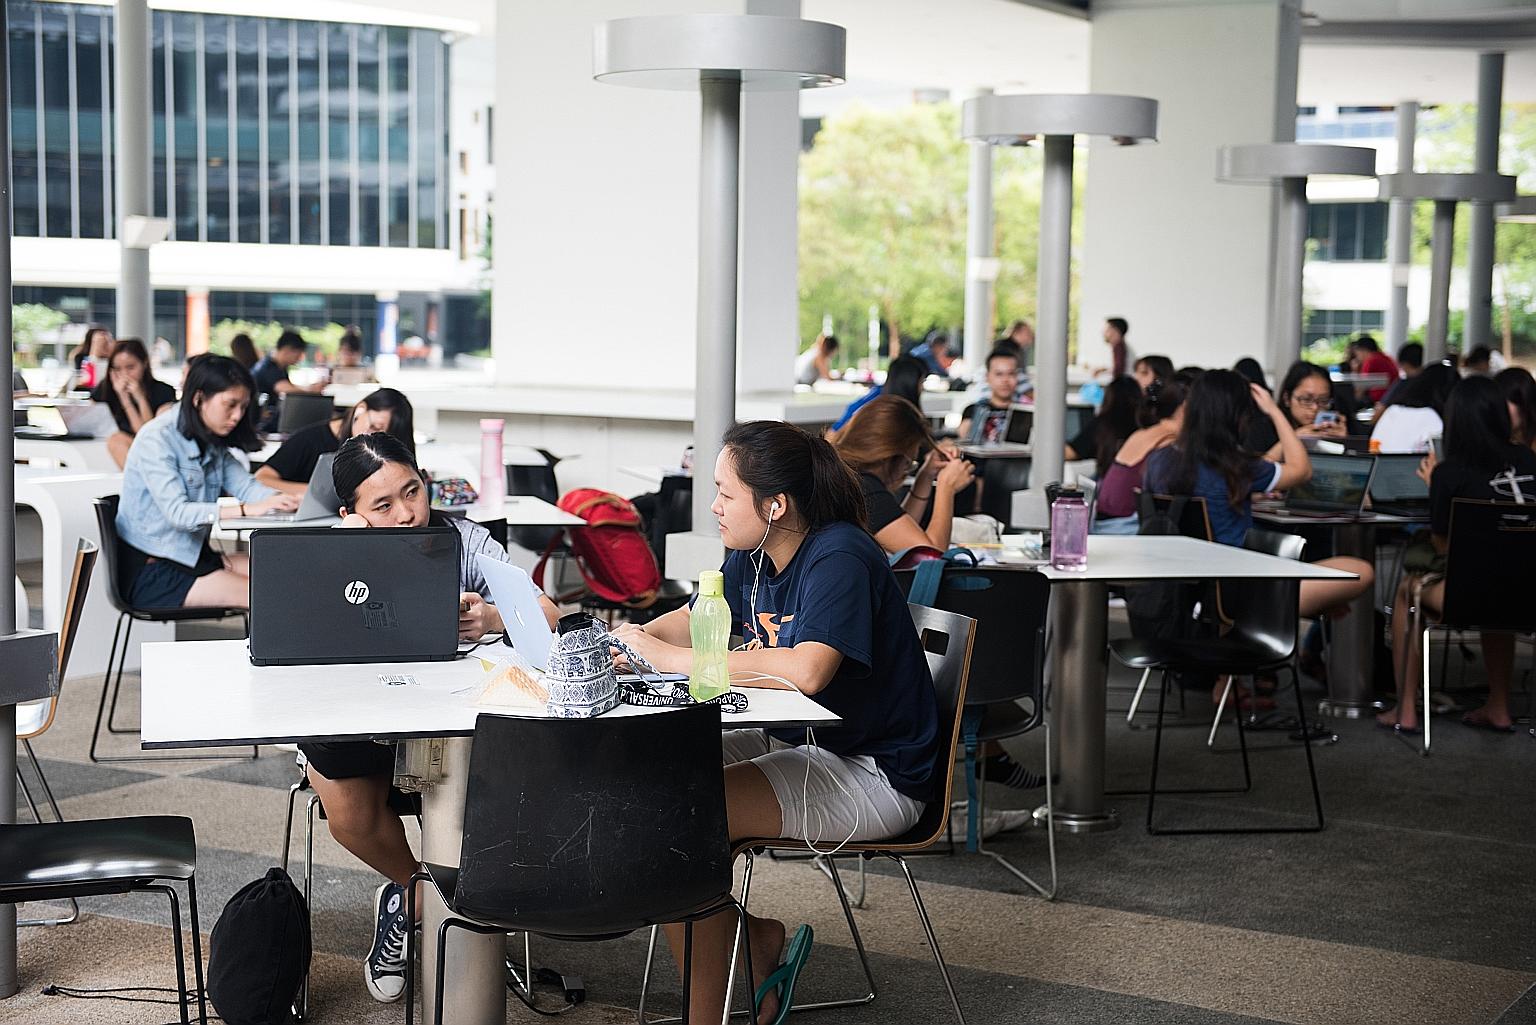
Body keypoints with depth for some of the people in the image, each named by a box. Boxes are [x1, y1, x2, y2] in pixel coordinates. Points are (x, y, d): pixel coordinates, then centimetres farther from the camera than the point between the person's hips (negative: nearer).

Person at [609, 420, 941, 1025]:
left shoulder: (839, 559, -22)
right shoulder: (752, 556, 4)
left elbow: (807, 670, -37)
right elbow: (694, 619, 19)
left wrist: (673, 658, -30)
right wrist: (624, 641, -3)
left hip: (874, 774, -9)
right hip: (792, 744, 9)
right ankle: (754, 937, 11)